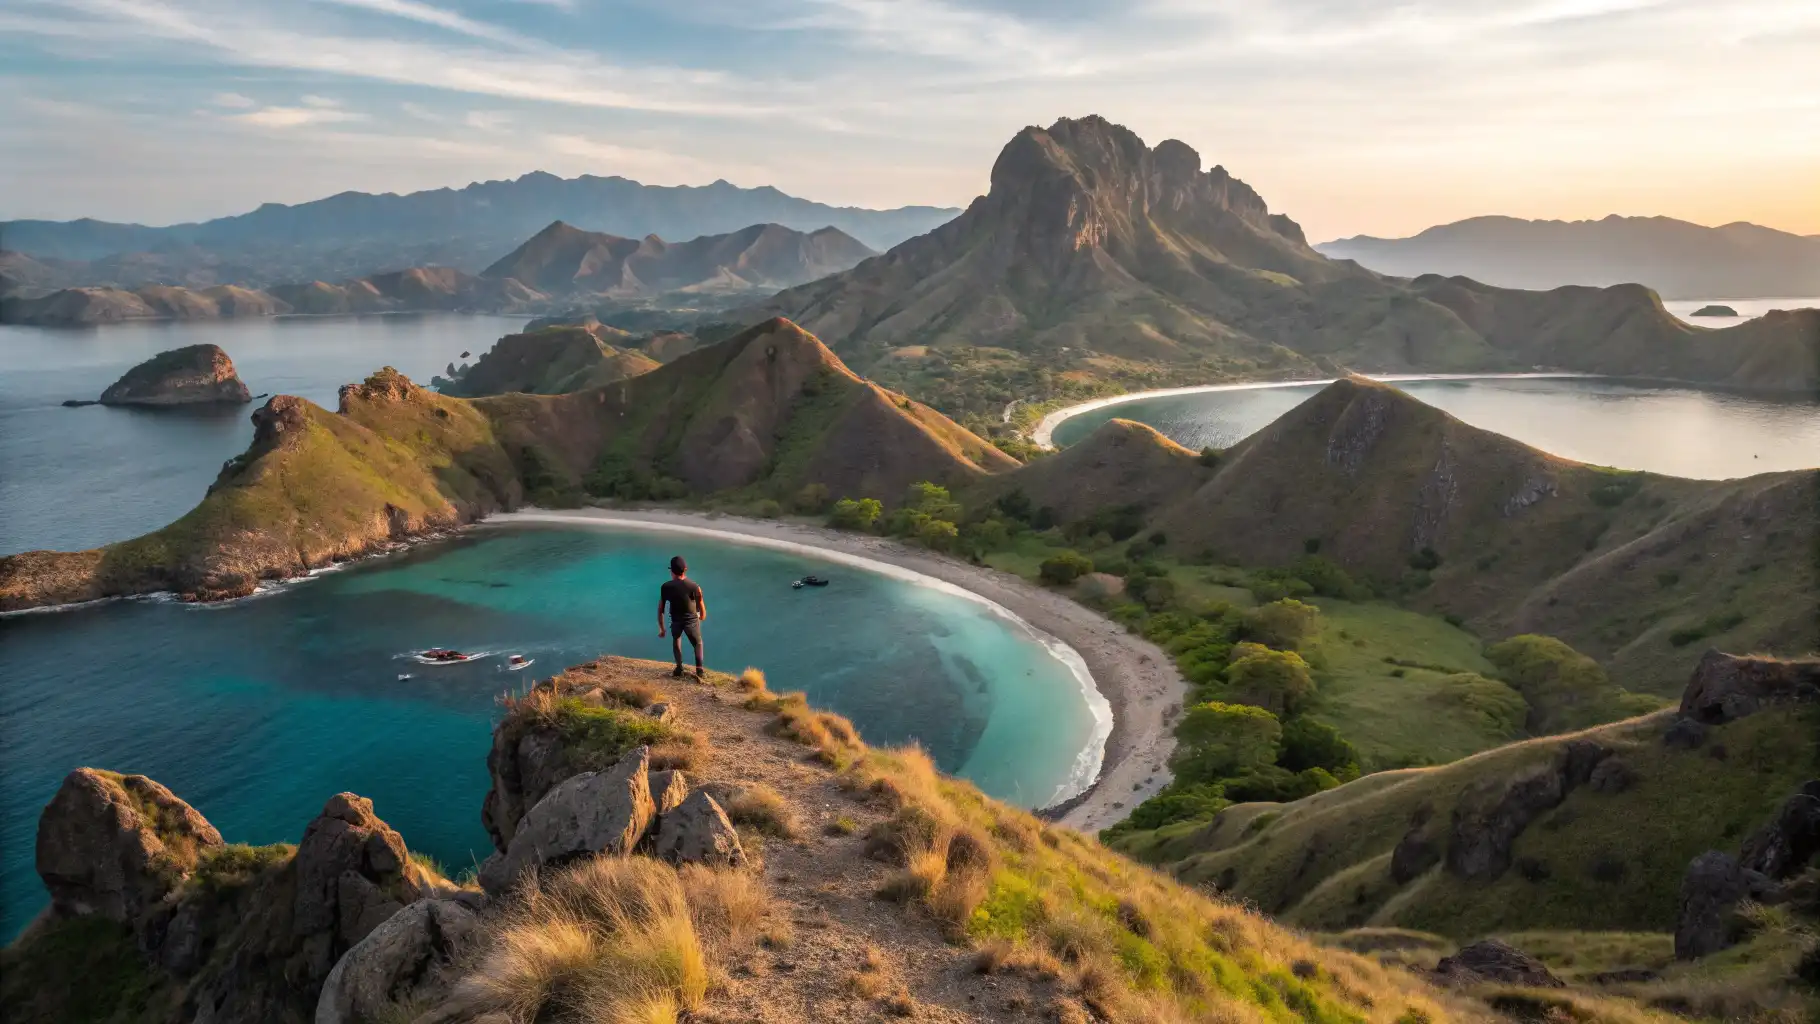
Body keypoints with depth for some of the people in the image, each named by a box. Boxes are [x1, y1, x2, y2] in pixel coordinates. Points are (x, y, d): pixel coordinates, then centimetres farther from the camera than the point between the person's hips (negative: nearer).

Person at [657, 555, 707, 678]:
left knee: (676, 640, 32)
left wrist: (661, 628, 6)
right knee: (697, 643, 23)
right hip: (692, 620, -1)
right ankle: (699, 670, 13)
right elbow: (702, 608, -7)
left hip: (675, 621, 1)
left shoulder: (665, 587, -13)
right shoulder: (694, 586, -18)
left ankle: (679, 668, 29)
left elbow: (660, 609, -6)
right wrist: (702, 616, 16)